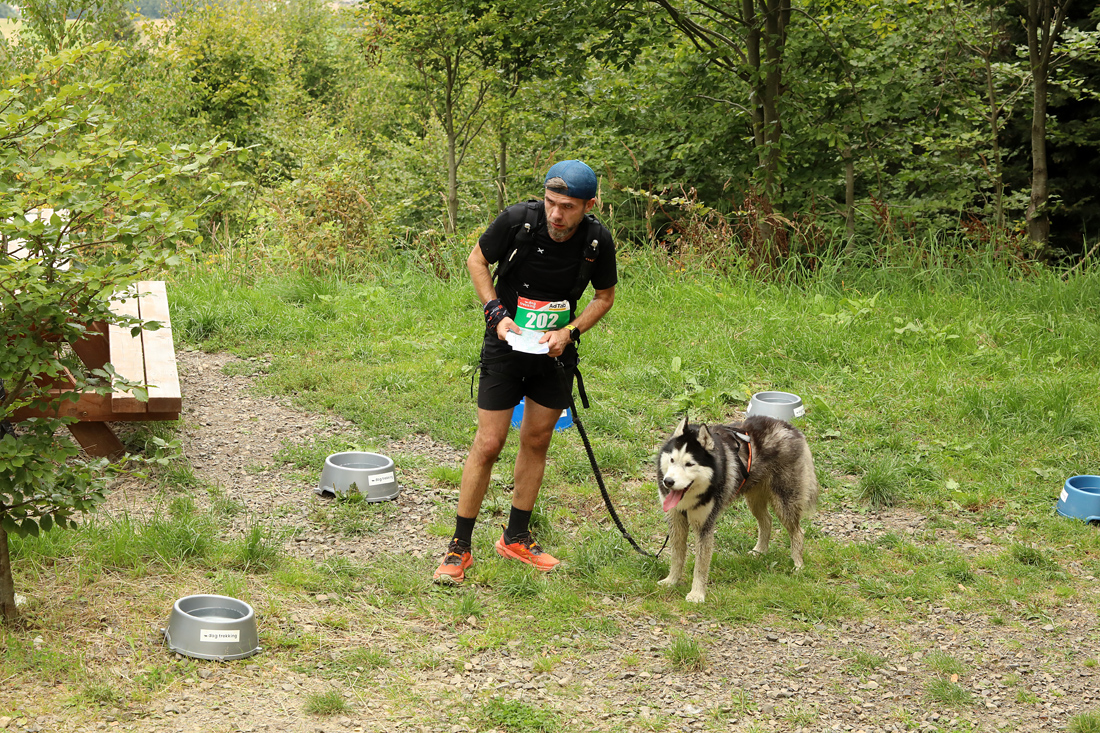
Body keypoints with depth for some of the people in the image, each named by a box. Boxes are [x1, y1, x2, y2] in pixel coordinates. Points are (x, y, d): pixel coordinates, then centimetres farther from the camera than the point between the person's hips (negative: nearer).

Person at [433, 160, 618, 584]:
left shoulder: (598, 241, -14)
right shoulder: (518, 220, -21)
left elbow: (605, 296, 3)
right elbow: (477, 261, -4)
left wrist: (570, 331, -12)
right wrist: (496, 313, -15)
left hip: (555, 350, 3)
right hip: (507, 344, -3)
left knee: (537, 441, 10)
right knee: (488, 445, -6)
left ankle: (516, 539, 26)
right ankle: (459, 548, 3)